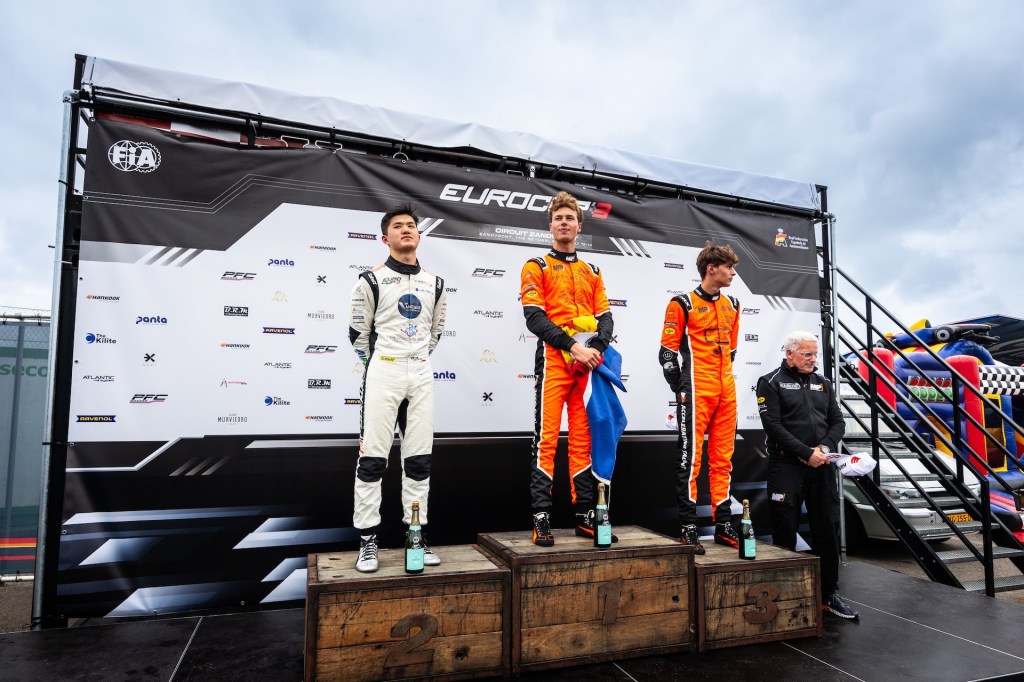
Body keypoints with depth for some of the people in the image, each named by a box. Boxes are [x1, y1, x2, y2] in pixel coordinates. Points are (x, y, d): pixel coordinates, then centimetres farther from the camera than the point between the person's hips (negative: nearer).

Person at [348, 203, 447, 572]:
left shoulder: (434, 283, 12)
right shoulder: (371, 281, -1)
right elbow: (358, 333, 3)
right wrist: (379, 364, 9)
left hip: (421, 375, 4)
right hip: (383, 373, -4)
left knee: (419, 458, 7)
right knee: (372, 458, -3)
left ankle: (417, 534, 18)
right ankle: (367, 539, 8)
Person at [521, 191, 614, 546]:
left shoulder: (592, 272, 21)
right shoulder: (537, 267, 7)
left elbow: (605, 317, 12)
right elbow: (535, 317, -6)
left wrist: (596, 349, -9)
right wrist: (574, 347, -15)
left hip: (589, 363, 4)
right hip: (554, 360, -4)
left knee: (582, 439, 7)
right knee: (547, 439, -7)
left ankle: (584, 514, 14)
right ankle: (541, 517, -1)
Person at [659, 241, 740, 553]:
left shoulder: (732, 305, 15)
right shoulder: (684, 304, -6)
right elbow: (668, 351, -7)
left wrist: (725, 379, 17)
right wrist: (681, 390, -8)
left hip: (726, 392, 7)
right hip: (696, 393, -7)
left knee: (723, 458, 12)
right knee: (691, 457, -2)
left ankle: (723, 523, 21)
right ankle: (688, 527, 6)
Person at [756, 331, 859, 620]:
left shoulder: (822, 383, 16)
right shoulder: (771, 383, -2)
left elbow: (838, 422, 11)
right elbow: (773, 425, -12)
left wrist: (824, 448, -8)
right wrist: (806, 453, -15)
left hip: (822, 466, 5)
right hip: (786, 467, -5)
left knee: (828, 530, 9)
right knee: (785, 533, 2)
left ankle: (828, 594, 22)